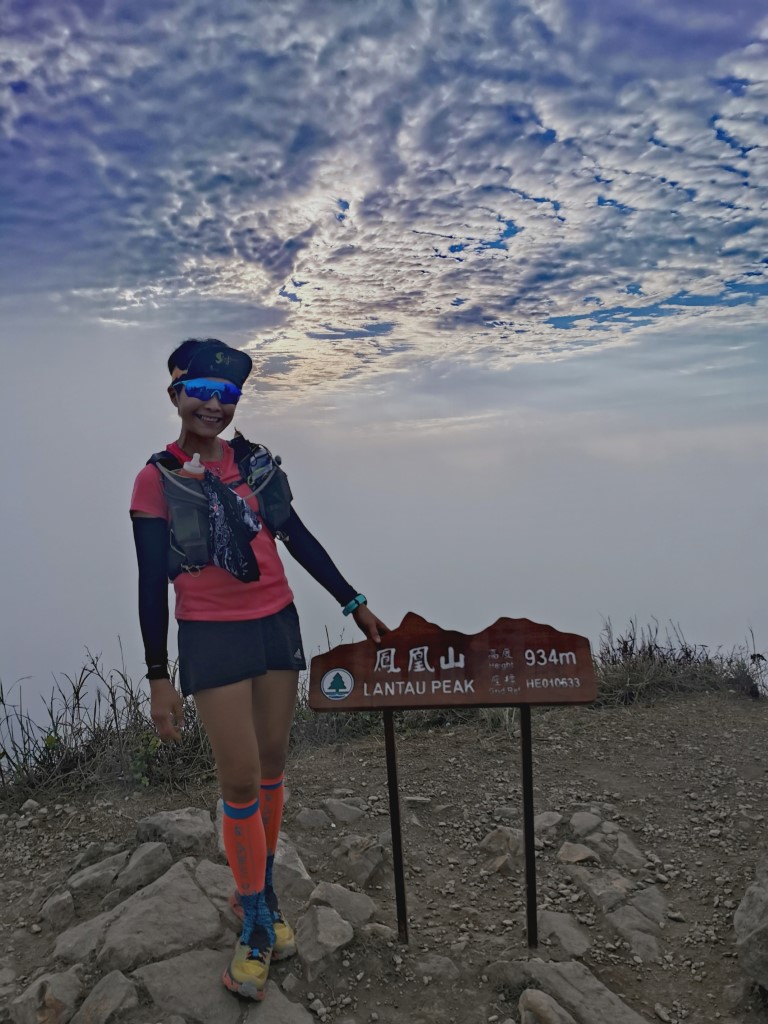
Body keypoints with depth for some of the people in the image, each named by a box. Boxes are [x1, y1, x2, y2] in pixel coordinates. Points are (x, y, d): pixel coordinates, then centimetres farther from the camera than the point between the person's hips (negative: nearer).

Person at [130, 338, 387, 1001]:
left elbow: (299, 539, 7)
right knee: (240, 779, -1)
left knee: (272, 765, 13)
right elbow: (152, 581, -6)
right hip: (212, 639, -4)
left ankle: (257, 893, 34)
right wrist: (159, 677, -6)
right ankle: (256, 923, 20)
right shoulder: (157, 478, -7)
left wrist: (354, 603, 6)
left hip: (277, 624, 4)